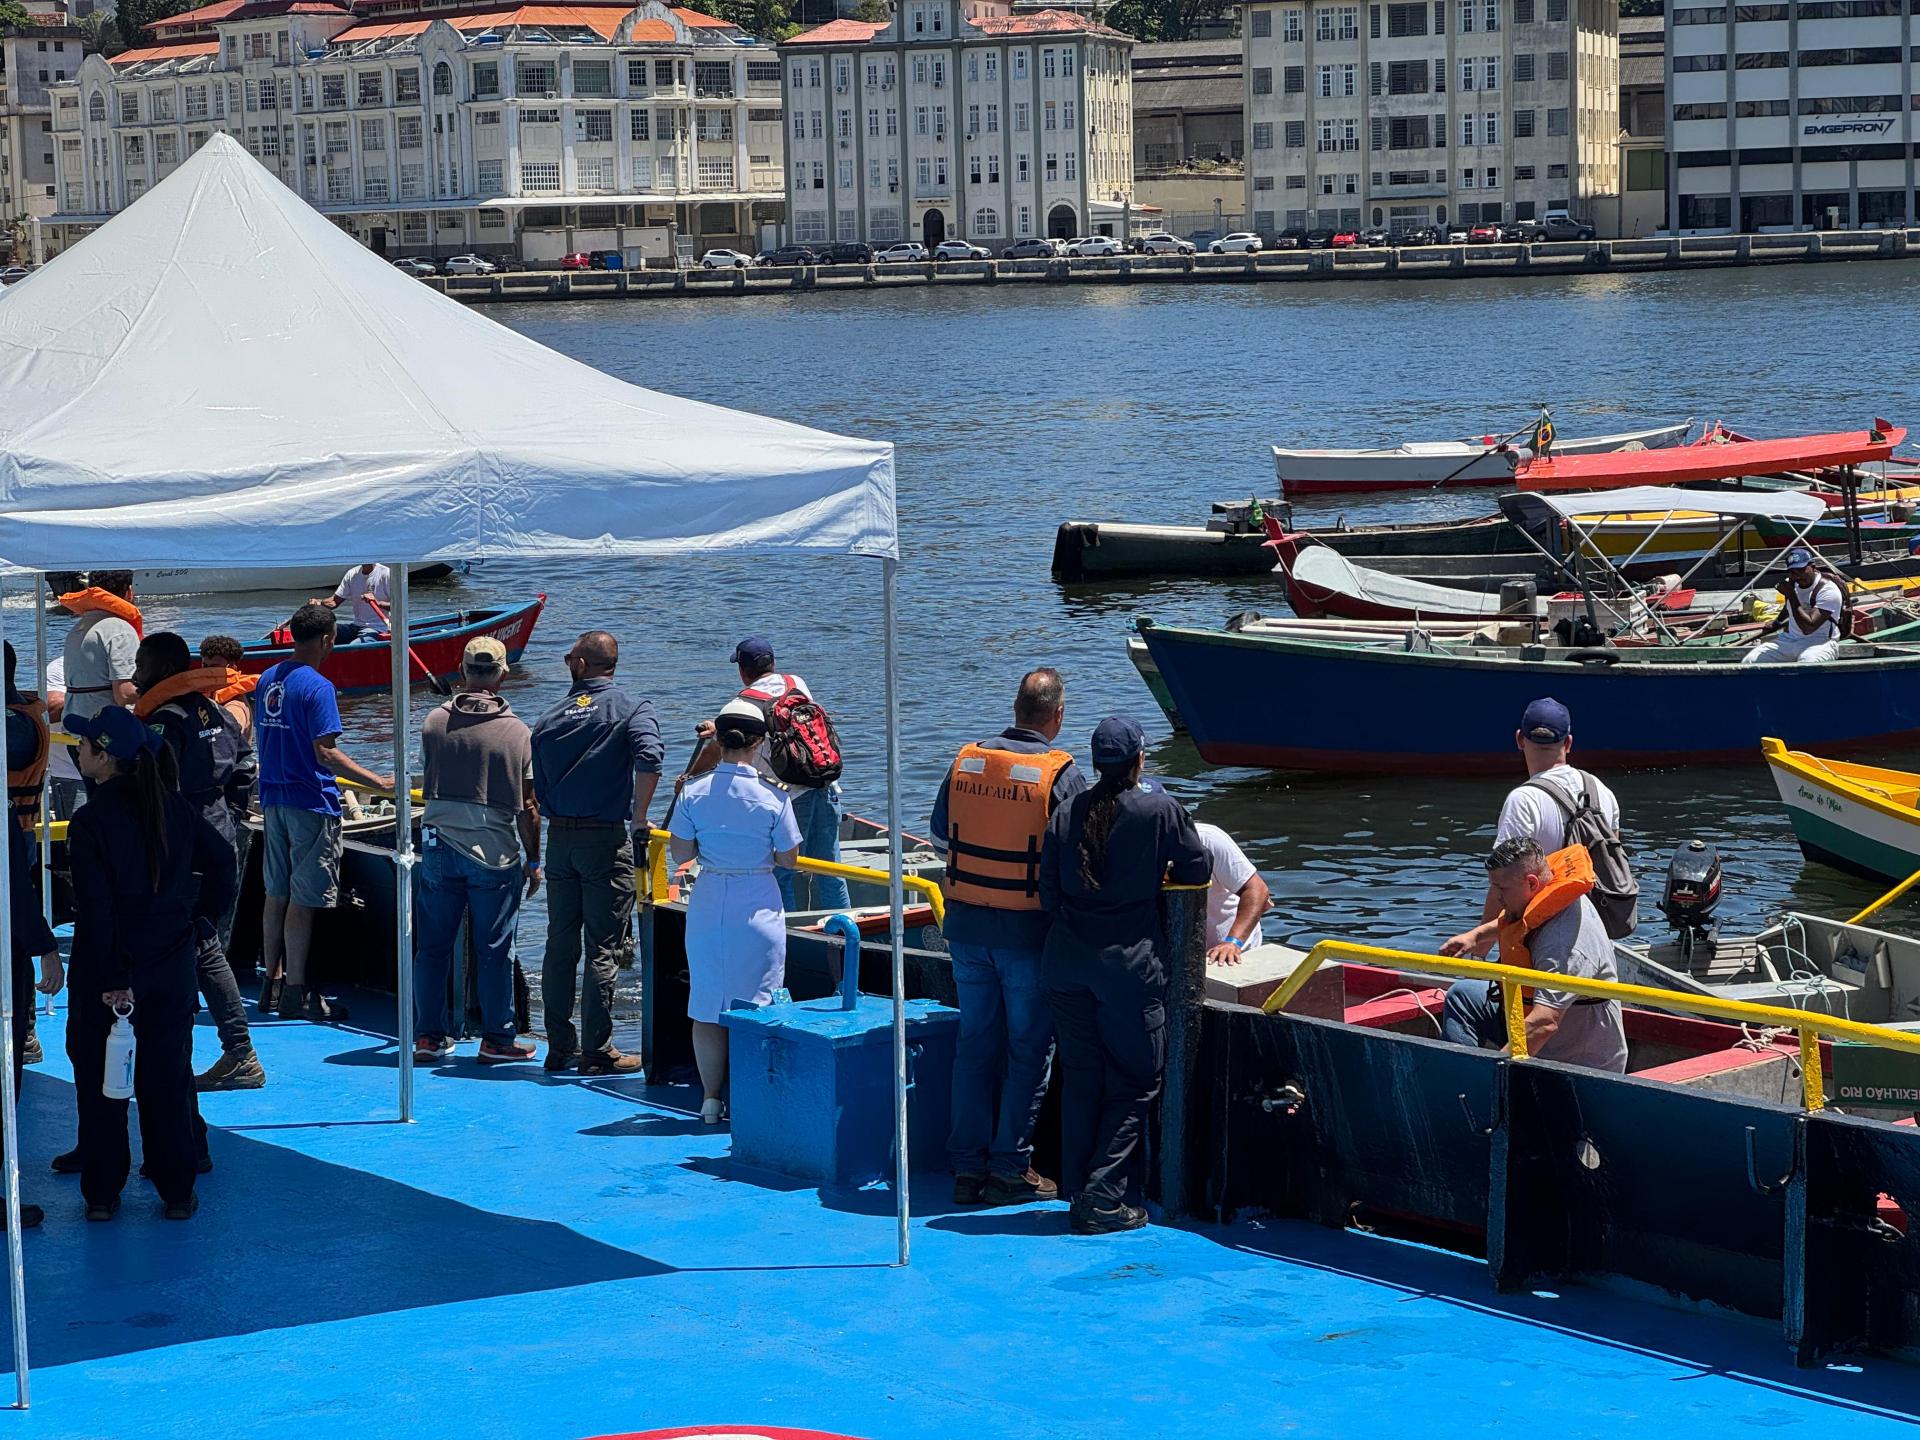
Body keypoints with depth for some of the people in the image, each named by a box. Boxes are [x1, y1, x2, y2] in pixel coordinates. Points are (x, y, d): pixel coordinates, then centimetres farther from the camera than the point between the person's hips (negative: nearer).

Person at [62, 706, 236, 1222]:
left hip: (105, 970, -5)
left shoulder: (91, 821, -16)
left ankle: (102, 1193, 12)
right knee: (168, 1076, 11)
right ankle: (177, 1192, 14)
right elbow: (221, 859, 8)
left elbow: (97, 907, -18)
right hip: (171, 963, 5)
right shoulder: (174, 809, 0)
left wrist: (112, 979, -16)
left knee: (99, 1081, 8)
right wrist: (201, 917, 13)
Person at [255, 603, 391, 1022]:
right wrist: (378, 782, -20)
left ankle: (272, 983, 19)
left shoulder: (268, 681, 9)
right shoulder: (317, 687, -16)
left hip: (272, 799, 8)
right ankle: (296, 992, -1)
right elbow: (326, 753, -21)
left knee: (277, 893, 14)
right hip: (310, 804, -8)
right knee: (303, 901, -3)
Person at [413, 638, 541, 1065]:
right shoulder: (514, 730, -8)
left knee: (432, 946, 10)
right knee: (494, 950, 4)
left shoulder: (435, 722, -1)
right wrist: (533, 860, 2)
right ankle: (496, 1039, 7)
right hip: (495, 850, -3)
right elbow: (527, 805, -6)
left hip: (439, 847, 3)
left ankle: (429, 1036, 15)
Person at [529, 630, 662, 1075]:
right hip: (606, 839, -4)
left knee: (560, 944, 11)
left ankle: (560, 1046, 15)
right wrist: (639, 820, -16)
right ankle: (597, 1051, 0)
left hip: (558, 838, 4)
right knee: (603, 949, -1)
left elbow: (535, 790, 9)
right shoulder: (630, 709, -5)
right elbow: (649, 757, -24)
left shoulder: (551, 718, 8)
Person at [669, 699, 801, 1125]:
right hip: (758, 907, -2)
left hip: (708, 906, 2)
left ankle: (711, 1099, 15)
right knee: (755, 1006, 7)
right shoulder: (773, 798, -12)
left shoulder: (694, 792, -7)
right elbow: (787, 858, -4)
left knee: (708, 1003, 11)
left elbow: (680, 854, -2)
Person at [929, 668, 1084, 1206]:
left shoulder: (966, 761, 1)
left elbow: (940, 839, 12)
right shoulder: (1060, 773, -13)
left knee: (975, 1041, 12)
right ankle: (1010, 1167, 6)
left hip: (966, 922, 5)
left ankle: (968, 1166, 15)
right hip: (1029, 929, -5)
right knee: (1029, 1047, 5)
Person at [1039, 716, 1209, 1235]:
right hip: (1129, 965, -4)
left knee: (1079, 1077, 12)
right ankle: (1105, 1197, -4)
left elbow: (1047, 895, 4)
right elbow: (1197, 869, 1)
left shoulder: (1066, 813, 2)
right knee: (1134, 1082, 4)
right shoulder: (1159, 810, -8)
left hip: (1066, 961, 4)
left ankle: (1078, 1191, 15)